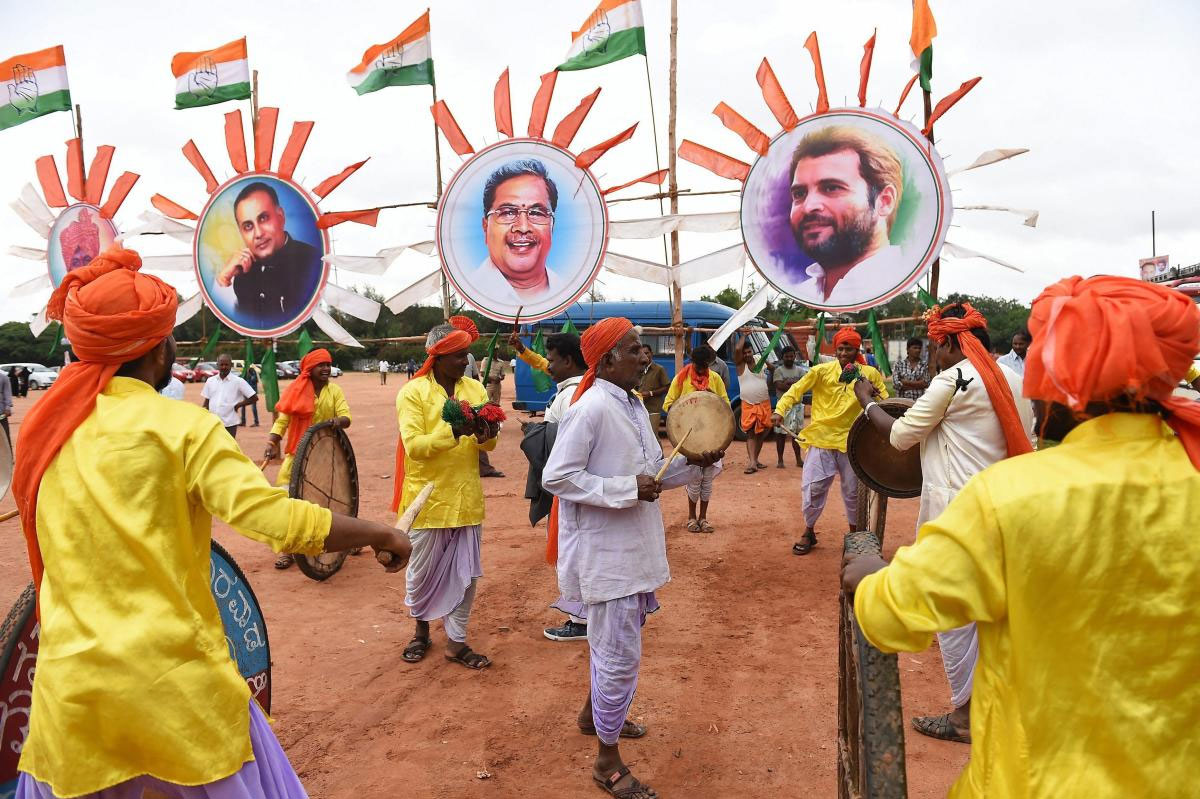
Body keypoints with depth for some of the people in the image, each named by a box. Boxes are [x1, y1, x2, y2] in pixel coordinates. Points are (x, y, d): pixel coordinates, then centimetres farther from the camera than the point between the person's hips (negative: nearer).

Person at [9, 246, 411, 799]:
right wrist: (382, 534, -11)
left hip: (69, 686, 5)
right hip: (177, 685, -4)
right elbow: (278, 519, -23)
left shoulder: (42, 427, 2)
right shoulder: (181, 426, -13)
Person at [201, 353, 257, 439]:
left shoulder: (238, 381, -5)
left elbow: (254, 398, -4)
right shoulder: (210, 381, 8)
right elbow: (206, 402, 13)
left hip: (229, 424, -4)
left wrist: (238, 405, -6)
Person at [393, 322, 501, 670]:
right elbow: (413, 446, -18)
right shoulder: (412, 392, -8)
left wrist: (485, 435, -21)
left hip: (467, 499, 4)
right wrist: (454, 431, -31)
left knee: (465, 575, 9)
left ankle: (456, 642, 23)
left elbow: (489, 444, 3)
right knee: (422, 572, 12)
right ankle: (421, 630, 36)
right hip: (428, 498, -3)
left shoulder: (475, 389, 5)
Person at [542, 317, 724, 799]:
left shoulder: (633, 406, 8)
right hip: (606, 554, -9)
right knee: (620, 656, 1)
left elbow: (653, 473, 14)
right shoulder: (591, 409, -20)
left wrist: (695, 462, -4)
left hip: (634, 548, 9)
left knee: (612, 645, 25)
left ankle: (595, 714, 48)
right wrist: (627, 489, -23)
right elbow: (556, 477, -23)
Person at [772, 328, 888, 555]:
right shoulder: (822, 371, -4)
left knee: (853, 490, 12)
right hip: (822, 439, -1)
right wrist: (780, 410, -19)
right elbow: (796, 390, -5)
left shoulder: (869, 374, 0)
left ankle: (855, 532, 33)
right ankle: (809, 532, 20)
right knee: (813, 488, 0)